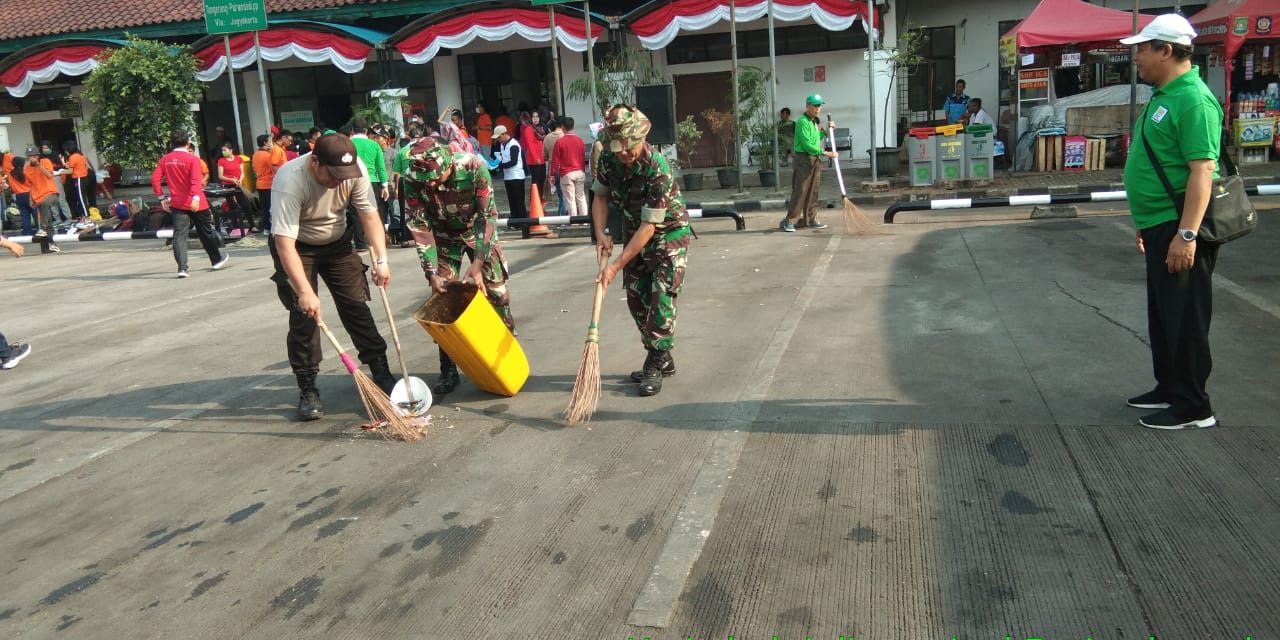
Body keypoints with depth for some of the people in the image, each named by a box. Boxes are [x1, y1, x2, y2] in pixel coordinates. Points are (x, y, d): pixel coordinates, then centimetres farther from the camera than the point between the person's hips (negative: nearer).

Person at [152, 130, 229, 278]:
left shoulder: (165, 160, 4)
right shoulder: (192, 158, -9)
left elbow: (155, 179, 2)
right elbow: (196, 180, -21)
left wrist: (161, 198, 10)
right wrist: (196, 197, -29)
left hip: (177, 203, 3)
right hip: (195, 203, -3)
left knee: (179, 235, -1)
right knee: (206, 232, 13)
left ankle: (182, 268, -11)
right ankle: (218, 259, 30)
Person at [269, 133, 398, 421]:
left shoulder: (355, 169, -21)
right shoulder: (290, 181, -34)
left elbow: (370, 215, -13)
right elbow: (285, 242, -38)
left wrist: (381, 260, -22)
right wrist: (304, 291, -43)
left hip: (337, 243, 4)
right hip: (297, 247, -4)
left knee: (357, 307, 1)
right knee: (304, 315, -9)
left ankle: (382, 374, 10)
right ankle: (307, 390, 1)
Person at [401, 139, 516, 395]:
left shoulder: (474, 167, -32)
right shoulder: (413, 180, -26)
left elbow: (488, 215, -25)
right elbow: (420, 227, -19)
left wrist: (478, 262, -28)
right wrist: (431, 273, -22)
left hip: (478, 230, -1)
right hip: (444, 236, 1)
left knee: (496, 289, -3)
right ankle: (448, 371, 3)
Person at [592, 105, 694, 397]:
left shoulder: (658, 170, -33)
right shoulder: (608, 159, -14)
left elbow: (649, 227, -32)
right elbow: (601, 196, 3)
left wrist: (615, 266, -32)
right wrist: (601, 234, -14)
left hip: (668, 233, -7)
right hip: (634, 233, 7)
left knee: (661, 298, -14)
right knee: (636, 298, 8)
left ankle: (655, 366, -5)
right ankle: (663, 360, 21)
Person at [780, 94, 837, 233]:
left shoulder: (815, 122, 16)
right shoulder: (802, 122, -13)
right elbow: (807, 145, -20)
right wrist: (825, 153, -19)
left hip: (815, 160, 9)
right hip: (804, 159, -9)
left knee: (813, 192, 9)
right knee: (800, 191, -9)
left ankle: (811, 220, 14)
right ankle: (790, 221, -5)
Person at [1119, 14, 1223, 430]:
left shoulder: (1193, 99, -17)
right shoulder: (1164, 96, 14)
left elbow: (1203, 169, -24)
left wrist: (1186, 233, -28)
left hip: (1179, 228, -10)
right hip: (1161, 225, 10)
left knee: (1184, 317, -1)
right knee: (1162, 314, 18)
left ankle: (1192, 407, 9)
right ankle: (1169, 389, 31)